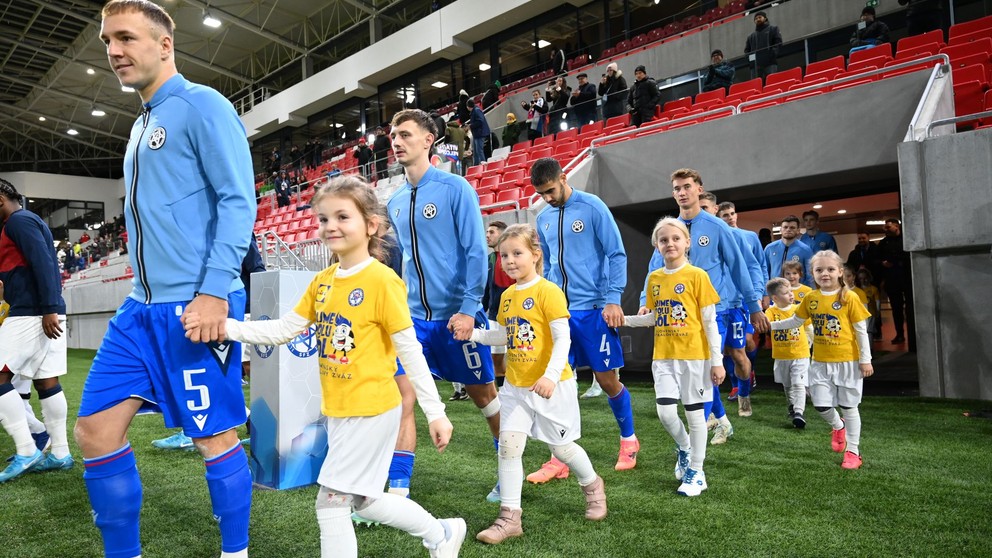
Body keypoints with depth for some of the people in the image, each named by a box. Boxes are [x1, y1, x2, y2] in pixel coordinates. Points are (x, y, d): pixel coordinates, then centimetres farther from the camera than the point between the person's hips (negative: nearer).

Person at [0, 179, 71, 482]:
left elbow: (42, 264, -19)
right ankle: (60, 454, 10)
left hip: (31, 313, -9)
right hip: (44, 312, 9)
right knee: (46, 381, 8)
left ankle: (27, 452, -3)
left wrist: (49, 309, -24)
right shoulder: (30, 220, 23)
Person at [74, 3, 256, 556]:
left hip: (195, 307, -9)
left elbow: (238, 200, -15)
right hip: (141, 308, 9)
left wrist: (214, 291, -22)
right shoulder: (142, 124, 20)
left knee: (215, 436, 2)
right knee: (97, 430, 8)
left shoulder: (202, 105, -6)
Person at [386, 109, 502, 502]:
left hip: (456, 316, -5)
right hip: (413, 318, 5)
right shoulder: (395, 201, 8)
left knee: (483, 393, 10)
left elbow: (476, 252, -13)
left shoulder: (455, 188, -9)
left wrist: (467, 310, -19)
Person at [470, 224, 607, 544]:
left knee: (561, 447, 9)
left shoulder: (548, 291, -15)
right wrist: (471, 333, 3)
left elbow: (563, 339, -19)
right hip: (516, 385, 6)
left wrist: (551, 375, -30)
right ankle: (510, 517, 7)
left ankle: (592, 484, 39)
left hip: (551, 385, -6)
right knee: (508, 444, -3)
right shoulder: (507, 296, 6)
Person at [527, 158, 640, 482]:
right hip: (557, 310, 5)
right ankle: (559, 459, 10)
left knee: (607, 379, 5)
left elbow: (616, 254, -7)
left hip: (593, 309, -5)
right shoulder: (543, 218, 11)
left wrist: (613, 300, -14)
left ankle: (629, 440, 30)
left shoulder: (592, 207, -6)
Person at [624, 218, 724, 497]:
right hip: (663, 356, 4)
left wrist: (717, 361, -8)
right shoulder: (654, 278, 7)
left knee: (694, 412, 6)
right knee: (665, 412, -1)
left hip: (694, 355, -4)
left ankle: (696, 472, 22)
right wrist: (625, 320, 3)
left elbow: (710, 321, -7)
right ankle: (684, 448, 31)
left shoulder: (696, 275, -8)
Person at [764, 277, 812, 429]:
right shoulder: (772, 311, -10)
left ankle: (799, 412, -12)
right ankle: (792, 406, 40)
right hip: (781, 356, 1)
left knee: (799, 384, -11)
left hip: (800, 355, -1)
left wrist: (807, 342, 9)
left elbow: (809, 327, 9)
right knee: (787, 385, 19)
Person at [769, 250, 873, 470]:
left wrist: (865, 359, -6)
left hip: (847, 361, -3)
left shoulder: (849, 298, -10)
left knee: (849, 407, 6)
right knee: (821, 405, 3)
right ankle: (838, 426, 37)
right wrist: (770, 324, 4)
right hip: (821, 362, 3)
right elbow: (795, 321, 13)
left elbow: (861, 331, -6)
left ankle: (853, 451, 21)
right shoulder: (810, 299, 1)